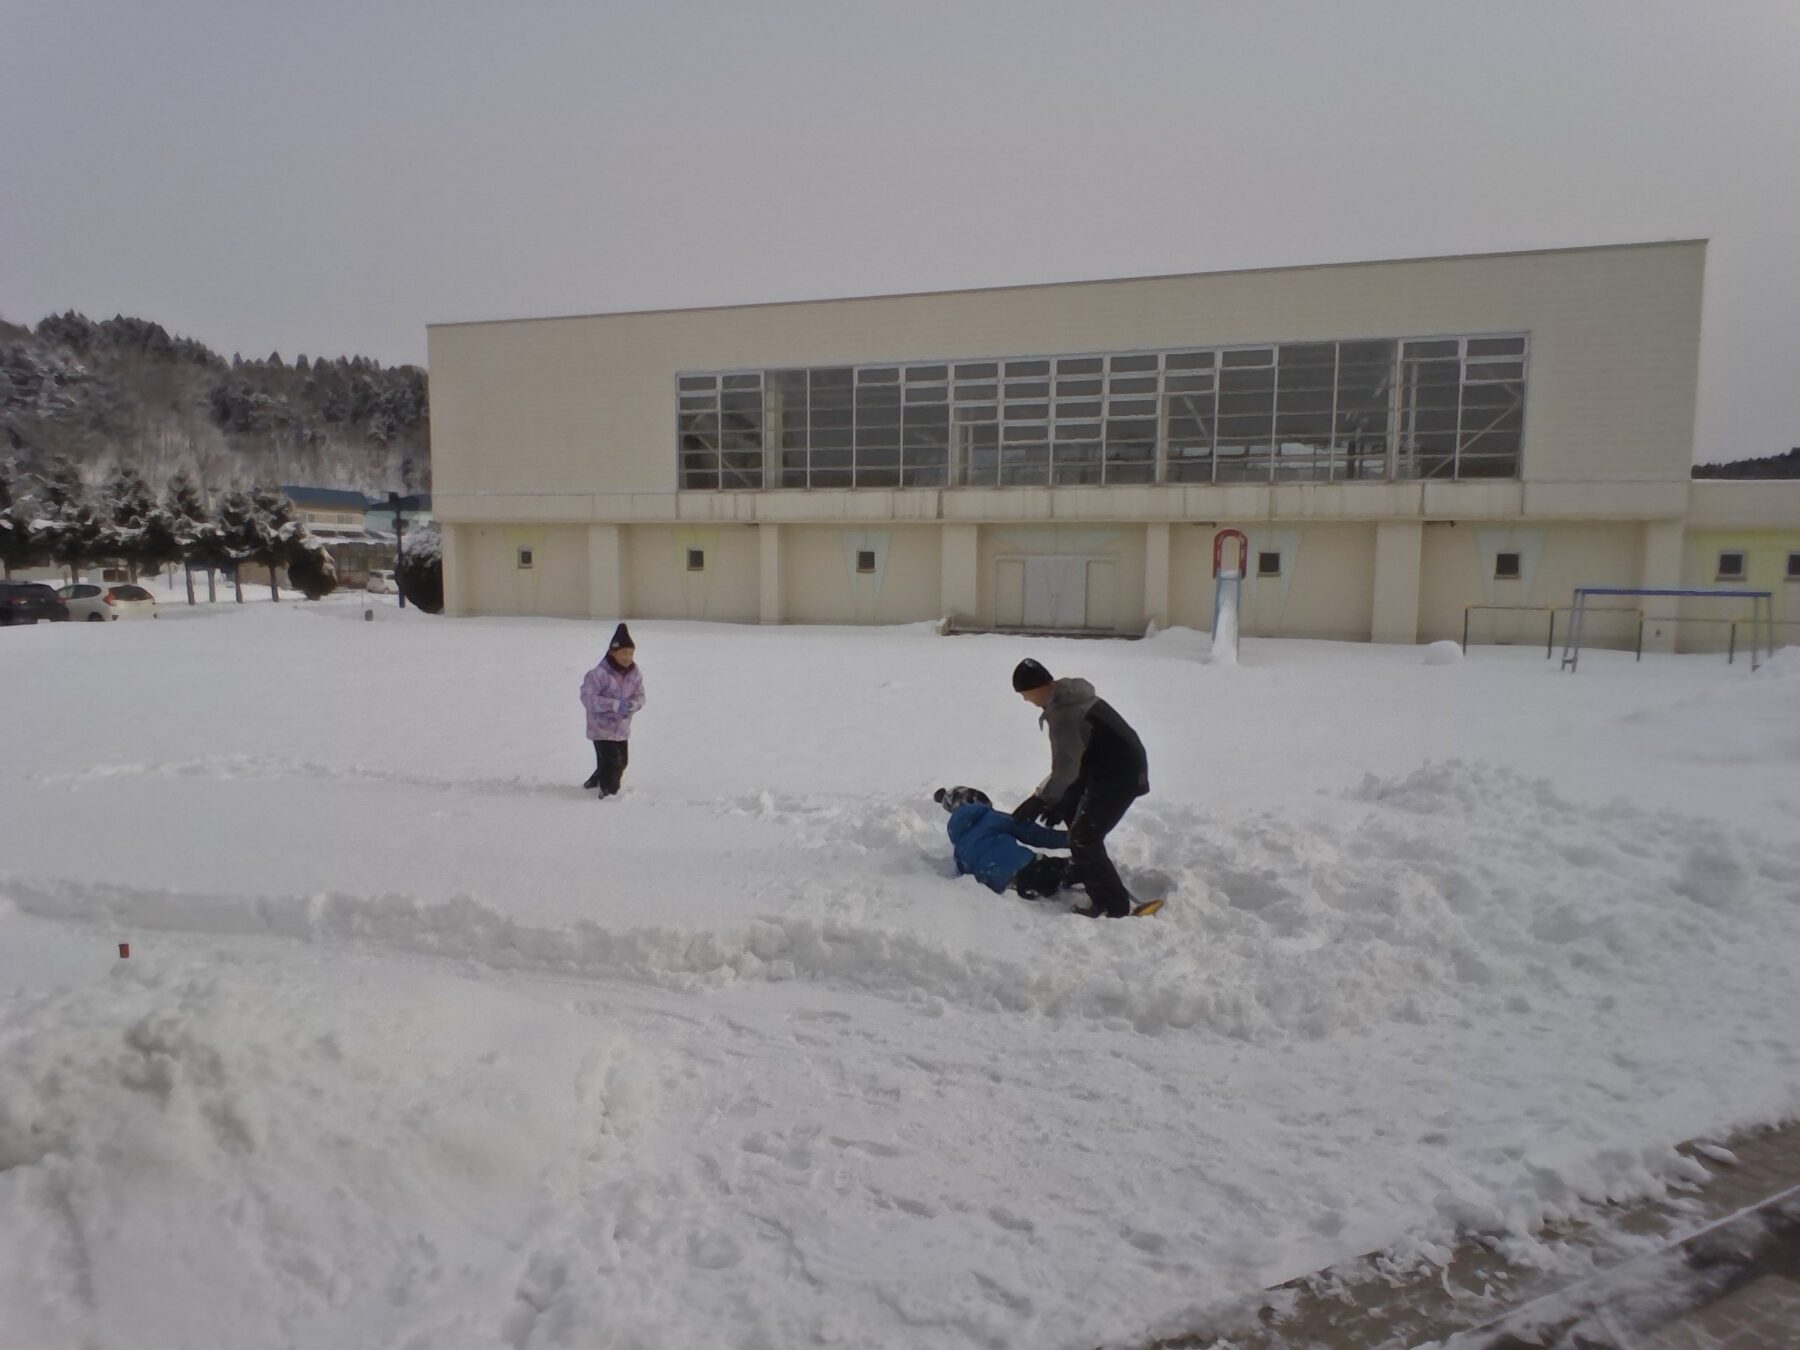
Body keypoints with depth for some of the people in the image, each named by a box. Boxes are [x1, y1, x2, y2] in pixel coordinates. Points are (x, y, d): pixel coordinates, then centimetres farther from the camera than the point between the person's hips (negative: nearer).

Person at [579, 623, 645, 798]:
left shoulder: (635, 673, -2)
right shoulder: (599, 673, -22)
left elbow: (639, 696, 2)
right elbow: (587, 697, -26)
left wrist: (632, 704, -23)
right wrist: (614, 705, -33)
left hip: (622, 727, 7)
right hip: (602, 726, -7)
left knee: (622, 761, 16)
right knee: (611, 761, -13)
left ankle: (595, 782, 38)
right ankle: (609, 790, 6)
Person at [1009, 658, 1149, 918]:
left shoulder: (1061, 713, -24)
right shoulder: (1070, 697, 7)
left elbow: (1066, 769, -22)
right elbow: (1074, 756, 13)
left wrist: (1039, 799, -9)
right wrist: (1058, 799, 13)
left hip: (1120, 775, -10)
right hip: (1109, 766, 10)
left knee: (1084, 838, -8)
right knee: (1070, 807, 26)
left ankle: (1115, 906, -3)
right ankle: (1083, 870, 42)